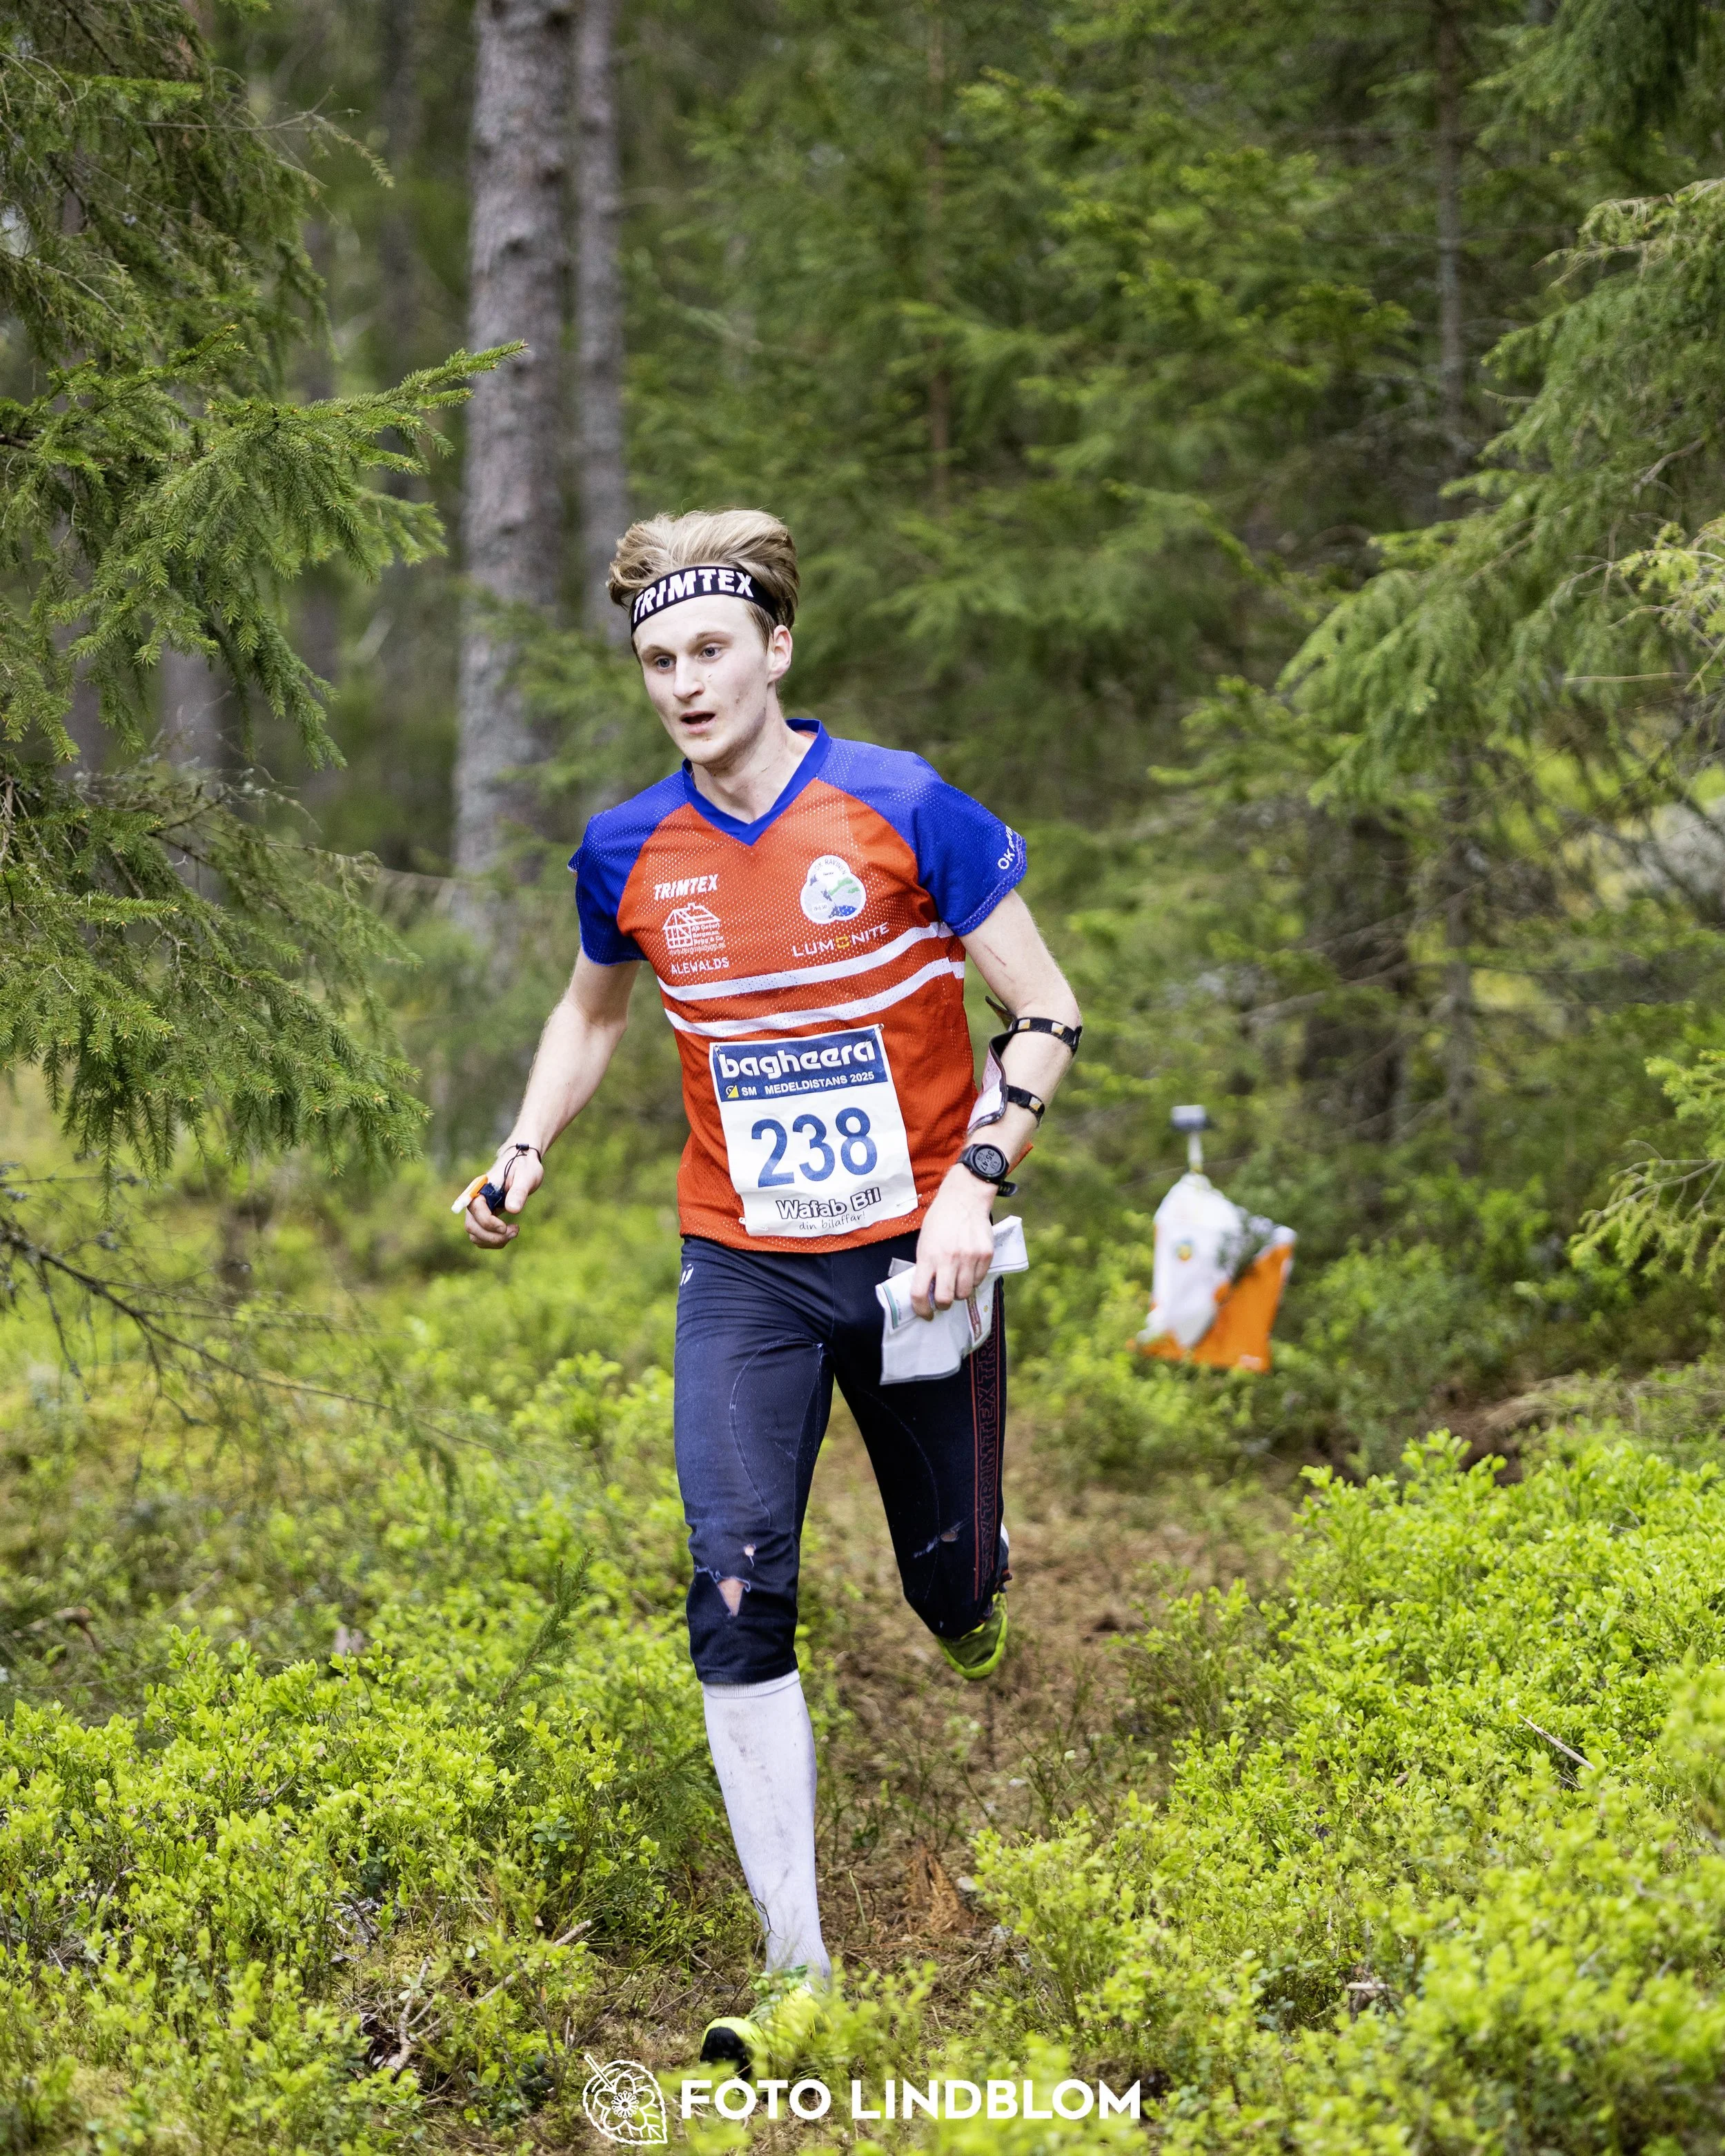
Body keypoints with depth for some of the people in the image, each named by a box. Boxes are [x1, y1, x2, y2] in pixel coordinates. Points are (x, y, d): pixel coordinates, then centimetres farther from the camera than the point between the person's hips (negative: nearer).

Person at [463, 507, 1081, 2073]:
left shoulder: (901, 807, -11)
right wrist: (524, 1156, 7)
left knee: (952, 1583, 9)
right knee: (738, 1589, -13)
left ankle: (970, 1604, 52)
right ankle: (797, 1969, -9)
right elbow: (594, 1010, 21)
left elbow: (1046, 1015, -5)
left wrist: (975, 1180, -17)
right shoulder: (628, 853, -1)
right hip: (745, 1270, 2)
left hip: (914, 1256, -1)